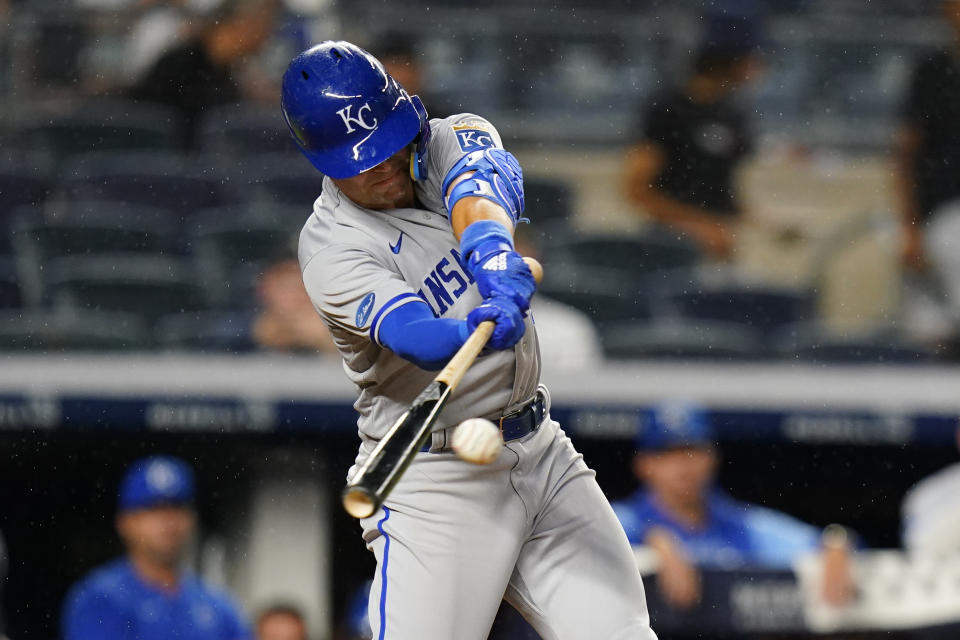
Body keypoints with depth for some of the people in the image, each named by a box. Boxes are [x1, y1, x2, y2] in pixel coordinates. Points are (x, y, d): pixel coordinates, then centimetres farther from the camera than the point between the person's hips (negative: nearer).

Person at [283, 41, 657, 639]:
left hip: (539, 450, 5)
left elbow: (478, 186, -23)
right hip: (433, 474, -5)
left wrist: (491, 247, -46)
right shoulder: (332, 248, -15)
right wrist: (475, 332, -55)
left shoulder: (448, 140, 2)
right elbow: (415, 336, -32)